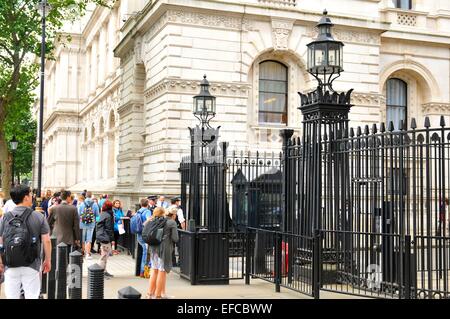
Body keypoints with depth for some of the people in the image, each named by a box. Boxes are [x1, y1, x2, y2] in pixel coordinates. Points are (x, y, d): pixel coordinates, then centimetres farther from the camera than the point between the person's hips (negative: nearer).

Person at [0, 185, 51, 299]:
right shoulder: (39, 217, -4)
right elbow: (46, 241, -4)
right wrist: (48, 260, 8)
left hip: (10, 265, 2)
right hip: (31, 265, -1)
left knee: (11, 296, 9)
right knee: (32, 296, 6)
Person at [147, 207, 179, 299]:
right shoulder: (172, 223, -5)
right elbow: (175, 238, -8)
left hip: (154, 247, 7)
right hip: (164, 249, -6)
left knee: (154, 270, 17)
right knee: (162, 271, 2)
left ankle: (150, 293, 25)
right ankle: (158, 295, 7)